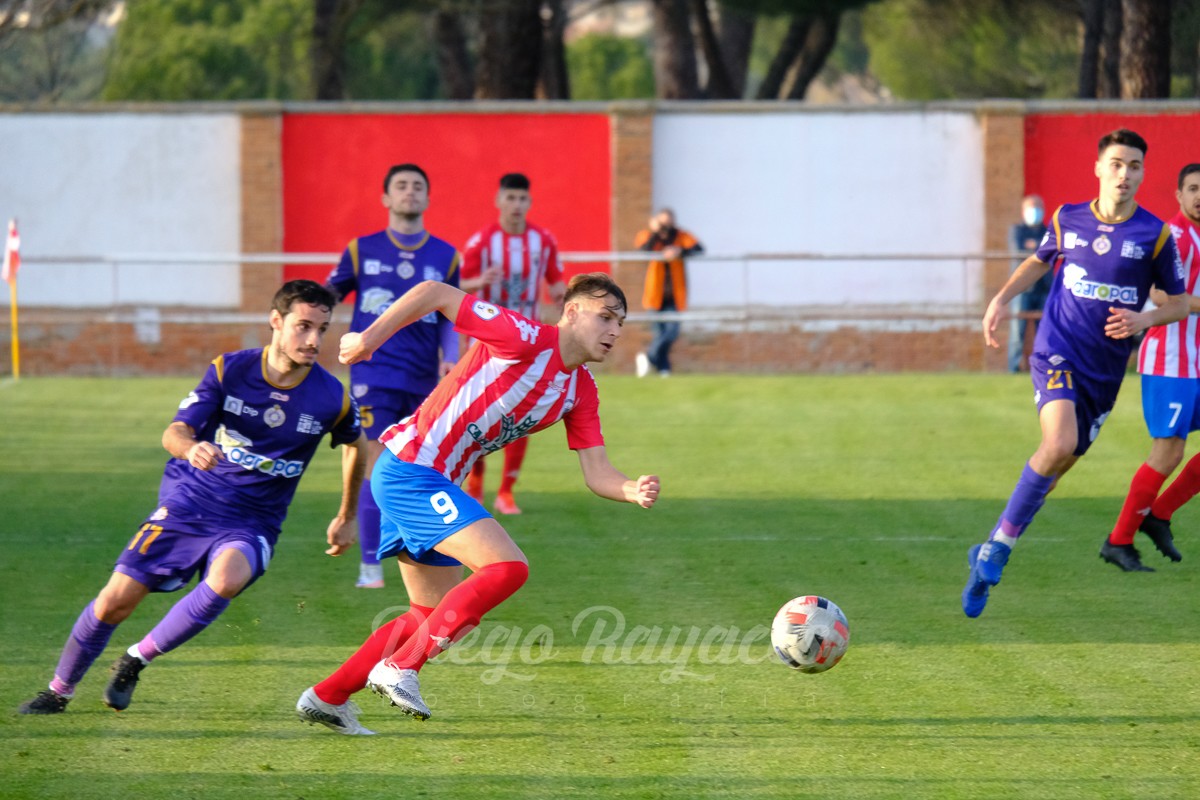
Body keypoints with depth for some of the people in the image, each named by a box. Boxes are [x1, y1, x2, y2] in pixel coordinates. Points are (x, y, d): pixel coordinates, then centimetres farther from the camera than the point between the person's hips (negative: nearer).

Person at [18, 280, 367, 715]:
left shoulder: (333, 398, -8)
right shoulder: (228, 370, -9)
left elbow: (356, 446, 14)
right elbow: (175, 431, -13)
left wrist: (347, 518, 20)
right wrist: (190, 448, -38)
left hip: (251, 524, 0)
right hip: (189, 502, 1)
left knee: (227, 578, -35)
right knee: (118, 598, -7)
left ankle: (137, 659, -13)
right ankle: (60, 689, 19)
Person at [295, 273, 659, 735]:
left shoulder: (581, 391, 9)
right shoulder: (526, 339, -16)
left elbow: (596, 474, 4)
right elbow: (434, 294, -15)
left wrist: (633, 491, -17)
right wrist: (369, 338, -19)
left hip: (436, 483, 10)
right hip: (410, 468, -10)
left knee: (437, 615, 18)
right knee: (507, 568, -20)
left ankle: (327, 697, 27)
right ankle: (399, 667, -14)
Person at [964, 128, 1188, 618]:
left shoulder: (1155, 236, -2)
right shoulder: (1068, 220, 2)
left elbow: (1179, 303, 6)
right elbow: (1040, 261, 23)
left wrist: (1145, 320, -13)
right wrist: (1003, 297, 9)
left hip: (1106, 370, 2)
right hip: (1057, 352, -2)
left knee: (1060, 463, 5)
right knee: (1060, 444, -26)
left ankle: (992, 554, 21)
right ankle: (997, 549, -16)